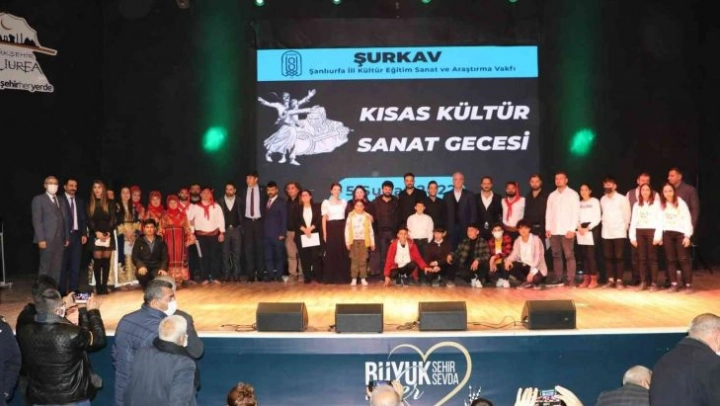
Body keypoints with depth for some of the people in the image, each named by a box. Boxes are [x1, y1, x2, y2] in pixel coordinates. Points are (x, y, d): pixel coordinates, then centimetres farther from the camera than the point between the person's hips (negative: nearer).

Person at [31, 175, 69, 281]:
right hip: (47, 240, -5)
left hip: (60, 240, 5)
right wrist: (41, 239, -15)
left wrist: (67, 237, 8)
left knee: (57, 269, 5)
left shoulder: (61, 201, 19)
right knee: (45, 268, -4)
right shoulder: (39, 199, 1)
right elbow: (37, 221, -7)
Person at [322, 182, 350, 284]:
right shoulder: (326, 202, 4)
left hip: (342, 228, 2)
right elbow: (324, 219, 1)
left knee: (343, 253, 1)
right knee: (331, 253, -2)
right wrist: (324, 233, -5)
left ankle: (343, 276, 8)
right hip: (331, 228, -2)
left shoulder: (344, 202, 12)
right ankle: (330, 277, 3)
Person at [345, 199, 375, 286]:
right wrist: (347, 242, -2)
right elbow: (347, 229, 3)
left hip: (364, 241, 0)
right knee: (354, 260, -1)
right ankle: (354, 278, 2)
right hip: (354, 241, 0)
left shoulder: (367, 217, 6)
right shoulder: (350, 216, 4)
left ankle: (363, 278, 5)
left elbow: (370, 230, 7)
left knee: (363, 260, 0)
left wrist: (372, 242, 6)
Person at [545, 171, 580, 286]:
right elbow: (548, 212, 13)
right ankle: (557, 278, 11)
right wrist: (547, 228, 4)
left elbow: (576, 212, -4)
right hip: (554, 231, 4)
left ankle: (571, 280, -5)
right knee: (556, 255, 6)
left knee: (569, 255, -6)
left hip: (567, 230, -4)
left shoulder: (573, 194, 2)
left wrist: (572, 229, -12)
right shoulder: (552, 195, 14)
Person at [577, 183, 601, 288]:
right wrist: (579, 227, -8)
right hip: (581, 231, 5)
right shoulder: (579, 203, 14)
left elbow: (597, 218, -5)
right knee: (583, 255, 3)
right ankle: (586, 279, 7)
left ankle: (594, 280, -4)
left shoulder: (595, 201, 1)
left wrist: (587, 228, -12)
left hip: (591, 230, -4)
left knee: (591, 255, -9)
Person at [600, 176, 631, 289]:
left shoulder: (622, 199, -4)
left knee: (619, 257, -4)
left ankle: (619, 280, 1)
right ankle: (610, 280, 11)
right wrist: (604, 223, 4)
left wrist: (624, 228, 0)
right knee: (608, 257, 5)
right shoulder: (602, 199, 8)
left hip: (619, 232, -4)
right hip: (606, 233, 4)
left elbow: (627, 215, -2)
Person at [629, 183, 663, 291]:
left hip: (651, 231, -4)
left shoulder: (656, 203, 1)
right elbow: (633, 221, 12)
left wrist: (658, 235, -13)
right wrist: (632, 236, 4)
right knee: (641, 258, 4)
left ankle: (654, 283, 0)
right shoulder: (637, 204, 15)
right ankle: (643, 282, 8)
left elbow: (660, 220, -5)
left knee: (652, 258, -2)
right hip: (640, 232, 4)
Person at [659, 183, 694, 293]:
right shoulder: (661, 205, 9)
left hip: (680, 233, -3)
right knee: (670, 259, 4)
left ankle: (688, 284, -4)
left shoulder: (681, 203, -2)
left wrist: (687, 236, -10)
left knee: (683, 259, -5)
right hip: (667, 234, 3)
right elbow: (660, 220, 7)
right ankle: (674, 284, 7)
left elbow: (687, 219, -4)